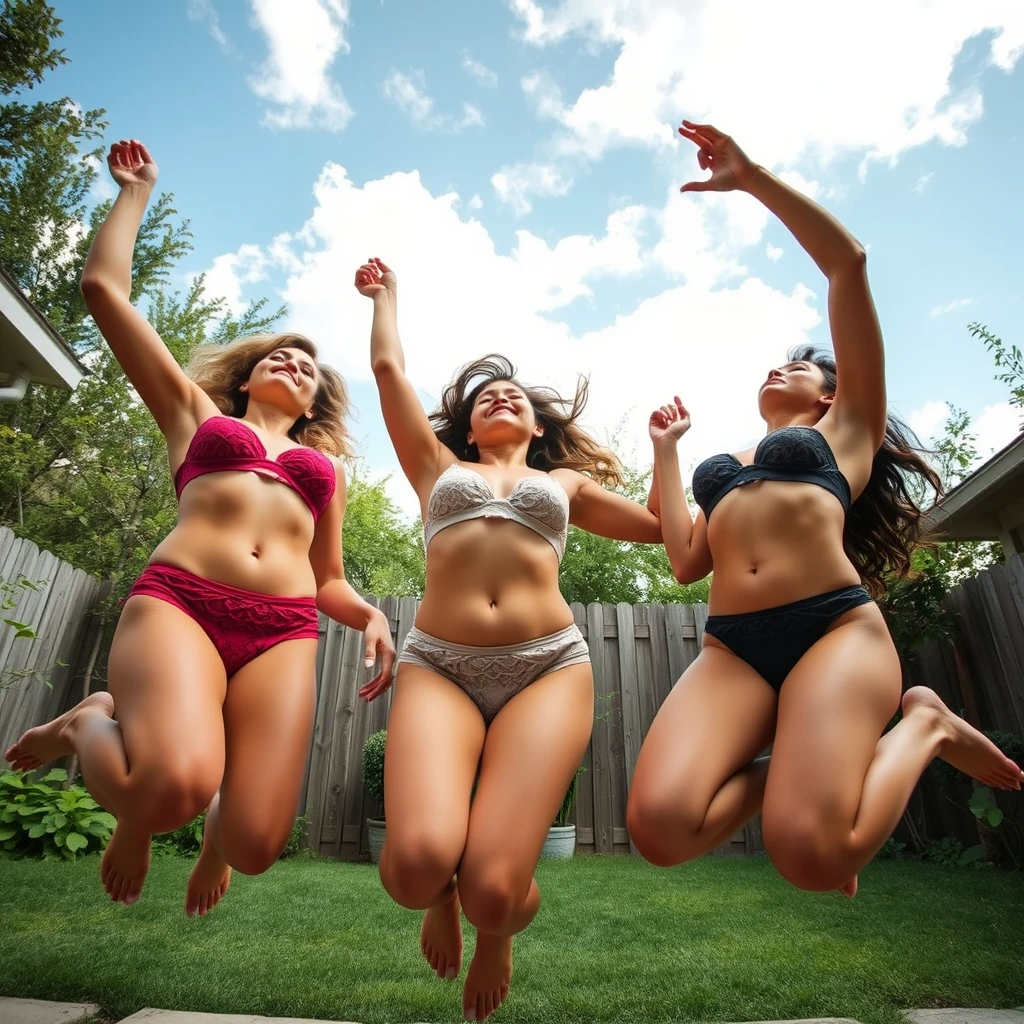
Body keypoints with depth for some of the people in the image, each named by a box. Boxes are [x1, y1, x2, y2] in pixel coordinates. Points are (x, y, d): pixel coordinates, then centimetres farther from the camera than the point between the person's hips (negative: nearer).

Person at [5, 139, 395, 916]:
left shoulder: (325, 465, 25)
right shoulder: (195, 414, 21)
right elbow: (103, 288, 18)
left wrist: (371, 615, 2)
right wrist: (136, 191, 28)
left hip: (285, 631, 2)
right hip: (178, 601, -2)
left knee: (256, 846, -12)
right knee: (169, 793, -29)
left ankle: (220, 818, 28)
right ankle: (91, 728, 8)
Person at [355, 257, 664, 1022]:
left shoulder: (564, 484, 25)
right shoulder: (438, 469, 23)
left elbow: (662, 526, 27)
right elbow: (389, 368, 23)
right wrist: (387, 295, 39)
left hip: (548, 666, 1)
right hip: (438, 665, 0)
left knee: (492, 891, -17)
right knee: (418, 863, -25)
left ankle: (496, 932, 26)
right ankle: (442, 897, 17)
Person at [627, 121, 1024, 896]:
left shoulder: (848, 431, 19)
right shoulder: (725, 471, 31)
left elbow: (849, 264, 12)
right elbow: (686, 561, 14)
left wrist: (750, 177, 14)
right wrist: (666, 451, 26)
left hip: (834, 628, -3)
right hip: (733, 646, 3)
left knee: (809, 854, -25)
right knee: (660, 827, -22)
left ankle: (925, 725, 5)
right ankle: (800, 774, 7)